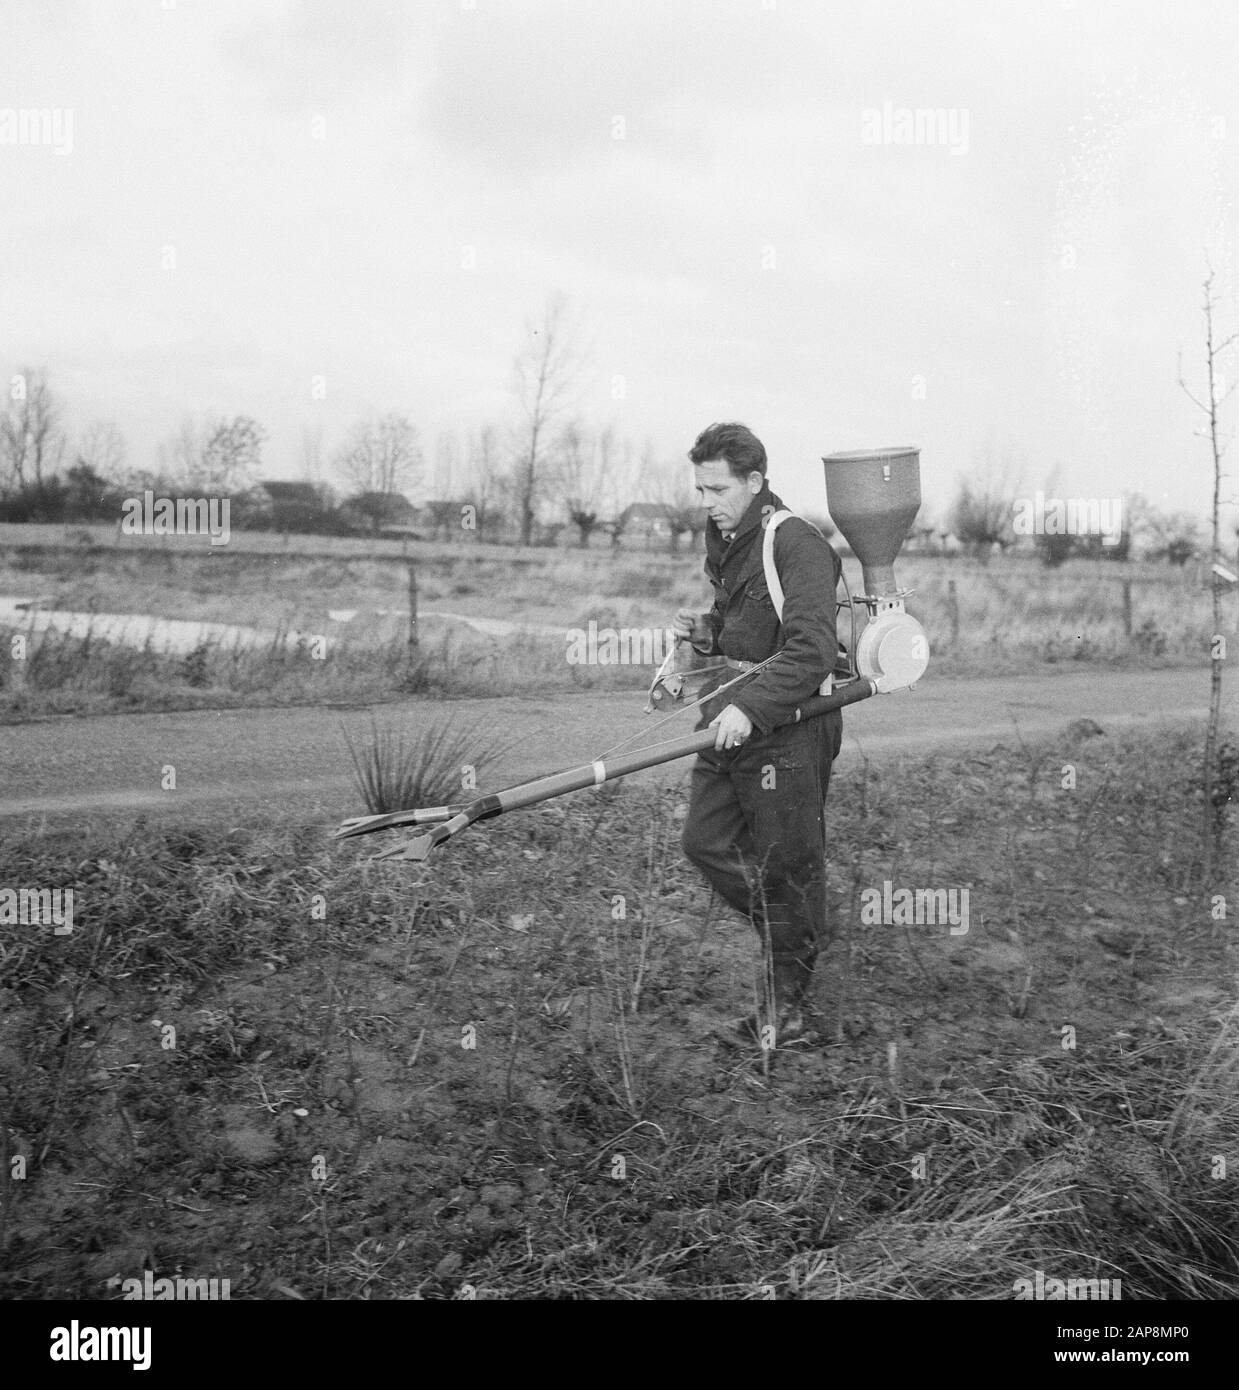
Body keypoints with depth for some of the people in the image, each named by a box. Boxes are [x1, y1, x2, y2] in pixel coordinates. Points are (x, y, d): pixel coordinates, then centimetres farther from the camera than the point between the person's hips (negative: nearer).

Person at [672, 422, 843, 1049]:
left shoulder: (799, 546, -15)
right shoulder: (724, 540, 14)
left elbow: (812, 650, -25)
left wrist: (751, 708, -32)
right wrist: (706, 629, 6)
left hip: (786, 725, -9)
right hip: (732, 718, 9)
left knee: (785, 865, 0)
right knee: (705, 840, 8)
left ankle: (788, 1008, 15)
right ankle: (801, 931, 27)